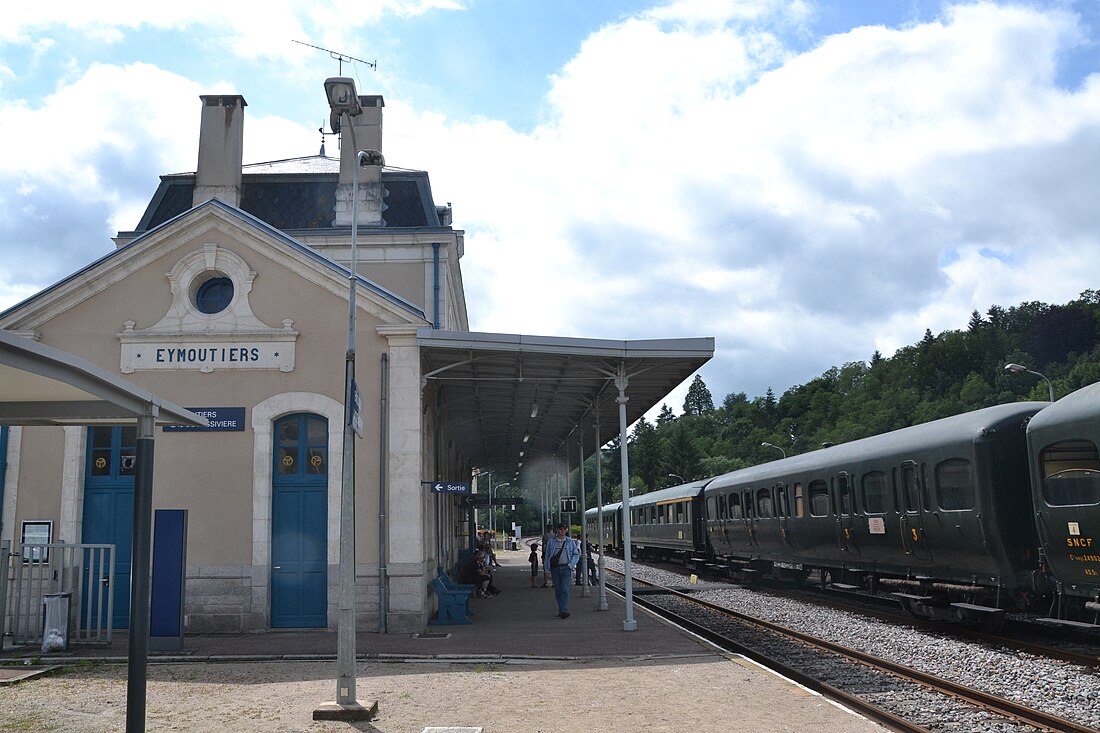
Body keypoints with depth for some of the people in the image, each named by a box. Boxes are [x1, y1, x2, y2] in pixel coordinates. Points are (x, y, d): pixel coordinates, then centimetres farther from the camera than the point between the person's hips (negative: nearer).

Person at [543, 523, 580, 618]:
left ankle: (564, 610, -20)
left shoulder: (570, 541, 6)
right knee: (557, 590, 6)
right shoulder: (552, 541, 5)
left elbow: (576, 554, 10)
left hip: (566, 568, -1)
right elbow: (547, 555, 9)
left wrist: (571, 565, -3)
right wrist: (548, 570, 5)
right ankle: (561, 609, 18)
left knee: (565, 589, -13)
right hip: (555, 568, 2)